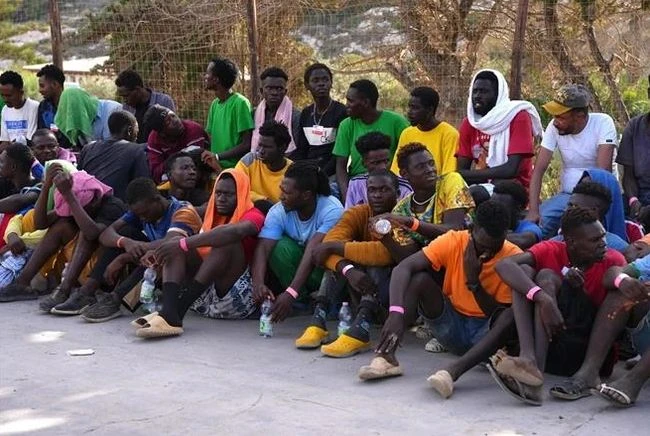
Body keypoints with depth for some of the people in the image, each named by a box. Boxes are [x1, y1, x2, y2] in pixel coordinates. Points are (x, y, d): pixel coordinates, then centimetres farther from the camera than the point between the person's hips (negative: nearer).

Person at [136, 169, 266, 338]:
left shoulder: (253, 216, -1)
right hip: (204, 294, 6)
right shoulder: (213, 216, 24)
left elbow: (234, 231, -25)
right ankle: (170, 315, -35)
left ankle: (177, 310, -38)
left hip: (238, 297, -6)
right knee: (174, 240, -6)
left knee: (227, 240, -25)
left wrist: (184, 244, -31)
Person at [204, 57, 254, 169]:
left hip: (235, 167, -6)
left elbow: (247, 144, -12)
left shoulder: (240, 103, -10)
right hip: (216, 167, 6)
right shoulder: (215, 104, 12)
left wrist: (218, 156, -17)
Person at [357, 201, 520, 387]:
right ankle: (387, 357, -32)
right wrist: (396, 313, -41)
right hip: (451, 328, 2)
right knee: (420, 277, -22)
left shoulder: (514, 257, -16)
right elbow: (403, 268, -25)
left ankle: (453, 371, -45)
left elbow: (502, 315, -15)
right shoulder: (452, 242, -13)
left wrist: (474, 282, -28)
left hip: (487, 335, -1)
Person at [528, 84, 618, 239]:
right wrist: (533, 210, -23)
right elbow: (539, 169, -11)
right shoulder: (554, 128, -7)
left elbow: (604, 171, -23)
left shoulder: (603, 123, -16)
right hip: (567, 195, 3)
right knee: (539, 220, -21)